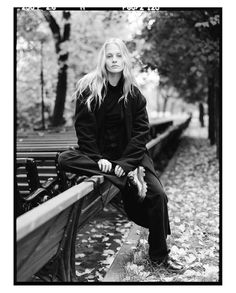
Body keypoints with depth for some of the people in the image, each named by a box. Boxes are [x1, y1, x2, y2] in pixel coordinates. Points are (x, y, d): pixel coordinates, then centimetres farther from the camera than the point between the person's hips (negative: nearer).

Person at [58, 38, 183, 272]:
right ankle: (129, 178, -30)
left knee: (157, 194, -19)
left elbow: (141, 130, -3)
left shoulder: (134, 94, 3)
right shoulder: (88, 88, -1)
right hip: (98, 153, 0)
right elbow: (84, 128, -5)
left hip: (130, 154, 1)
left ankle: (159, 255, -1)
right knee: (65, 159, -29)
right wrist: (98, 158, -19)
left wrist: (126, 162, -18)